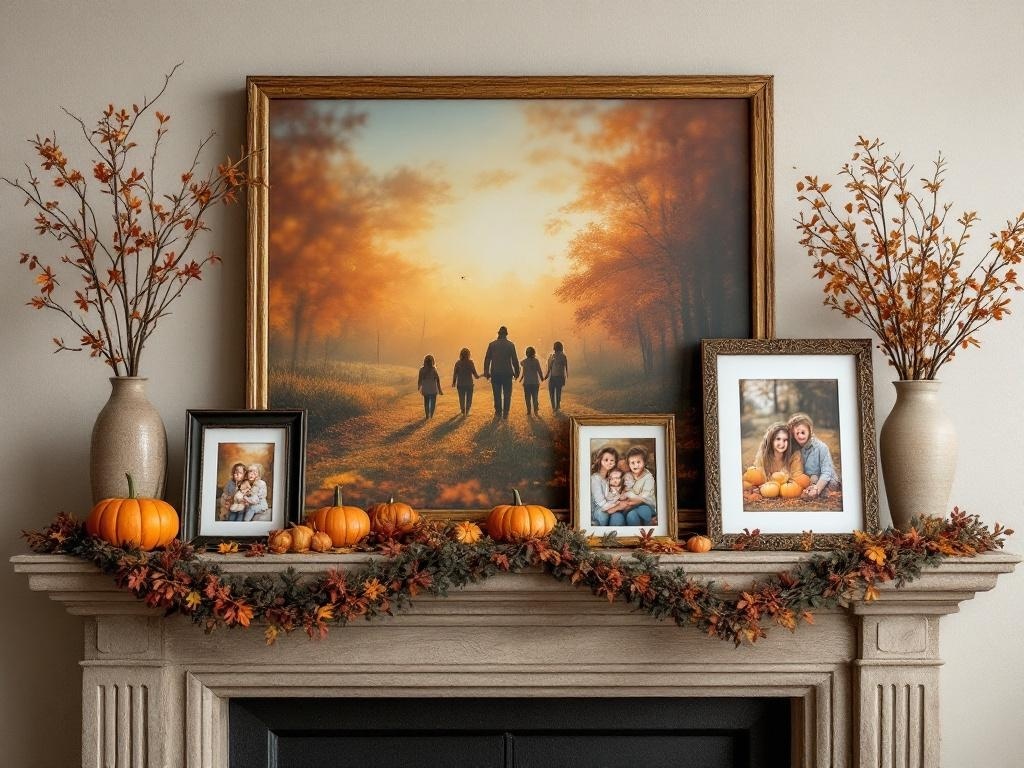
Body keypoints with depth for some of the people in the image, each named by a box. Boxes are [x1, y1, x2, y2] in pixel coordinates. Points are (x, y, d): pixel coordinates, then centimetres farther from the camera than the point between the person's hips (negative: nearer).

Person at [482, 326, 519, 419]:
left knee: (497, 394, 7)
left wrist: (486, 372, 7)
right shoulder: (510, 345, -2)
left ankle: (498, 413, 7)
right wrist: (516, 372, 7)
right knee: (507, 394, 5)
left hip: (495, 373, 1)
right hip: (507, 373, -1)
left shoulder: (492, 344, 1)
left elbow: (487, 359, 2)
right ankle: (505, 413, 1)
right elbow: (515, 360, -1)